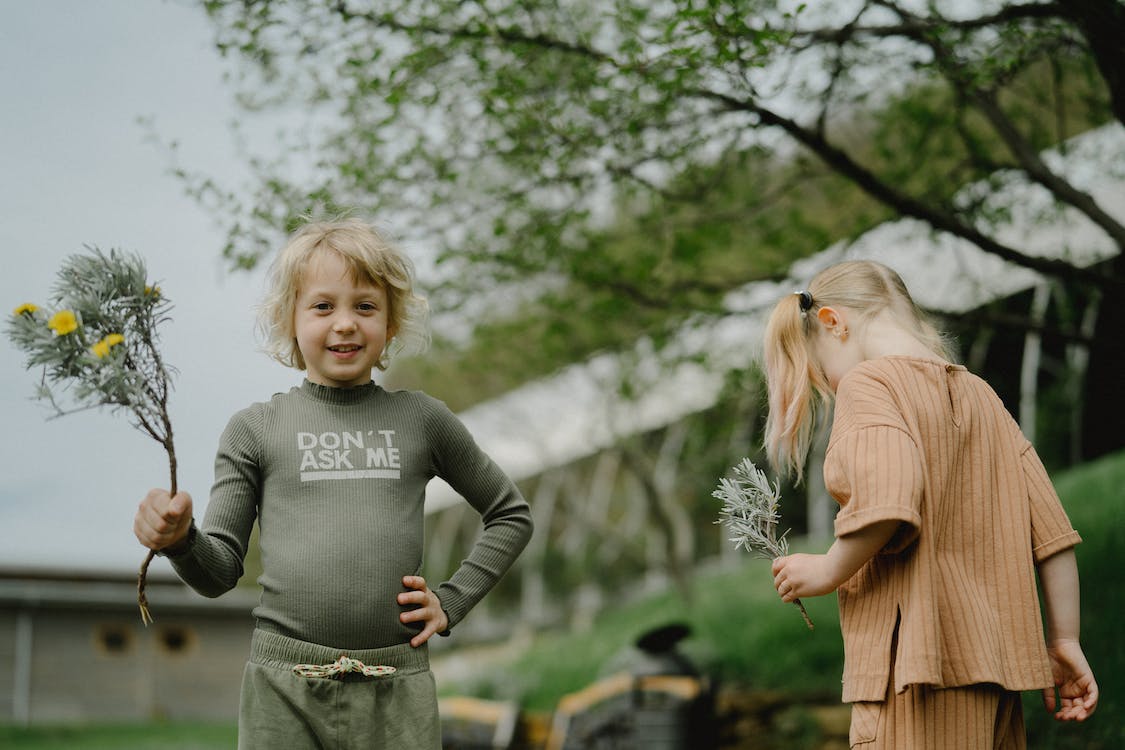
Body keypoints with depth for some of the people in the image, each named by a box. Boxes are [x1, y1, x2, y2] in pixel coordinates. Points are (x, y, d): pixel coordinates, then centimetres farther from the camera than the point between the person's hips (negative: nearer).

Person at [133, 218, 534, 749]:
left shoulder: (421, 420, 8)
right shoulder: (255, 428, 6)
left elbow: (511, 515, 20)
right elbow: (222, 570, 6)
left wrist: (452, 600, 9)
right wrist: (180, 540, -15)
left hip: (397, 691, 1)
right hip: (283, 687, 0)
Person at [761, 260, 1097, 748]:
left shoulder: (867, 382, -6)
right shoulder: (978, 395, 17)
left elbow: (886, 505, -25)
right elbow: (1052, 532, 13)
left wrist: (829, 571, -9)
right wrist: (1063, 642, 17)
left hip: (920, 661, -8)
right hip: (992, 662, 8)